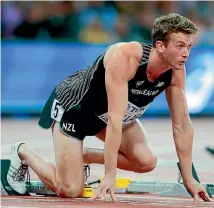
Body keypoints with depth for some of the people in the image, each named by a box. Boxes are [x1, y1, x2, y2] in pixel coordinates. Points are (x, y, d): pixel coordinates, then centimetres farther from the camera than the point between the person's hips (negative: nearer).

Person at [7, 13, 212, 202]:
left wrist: (188, 180, -12)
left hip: (104, 110, 7)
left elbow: (182, 125, -11)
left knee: (146, 162, -11)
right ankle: (23, 153, 15)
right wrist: (110, 176, -43)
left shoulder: (176, 71, -19)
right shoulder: (125, 57, -39)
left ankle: (83, 156, 11)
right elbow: (115, 120, -42)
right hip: (72, 106, -7)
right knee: (69, 190, -12)